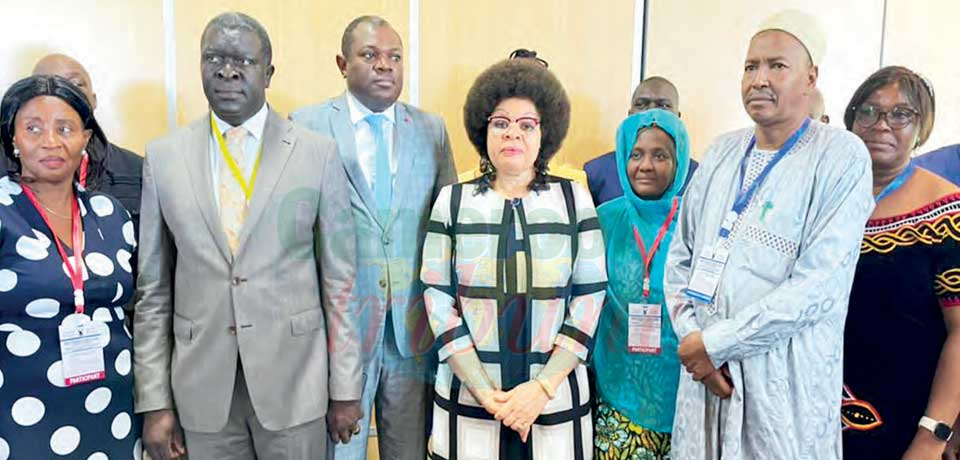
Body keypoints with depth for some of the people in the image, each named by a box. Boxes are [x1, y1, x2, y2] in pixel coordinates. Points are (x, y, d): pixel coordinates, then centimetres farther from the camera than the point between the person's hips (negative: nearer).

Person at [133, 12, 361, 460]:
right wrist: (154, 400, 1)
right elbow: (152, 288, 2)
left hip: (294, 379, -1)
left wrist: (346, 388, -2)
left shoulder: (319, 154, -5)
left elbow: (340, 279, -3)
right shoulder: (163, 157, 0)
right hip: (202, 386, 2)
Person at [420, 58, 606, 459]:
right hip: (468, 397, 0)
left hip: (555, 398, 0)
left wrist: (542, 387, -11)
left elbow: (590, 298, -2)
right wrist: (483, 391, -10)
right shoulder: (452, 201, 1)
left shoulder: (575, 200, 1)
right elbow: (439, 300, -2)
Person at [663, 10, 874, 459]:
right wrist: (692, 339, -6)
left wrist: (716, 342, -15)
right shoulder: (722, 152, 8)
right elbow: (680, 257, 8)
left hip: (787, 380, -4)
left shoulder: (843, 157, -8)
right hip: (704, 369, 5)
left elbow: (818, 285, -16)